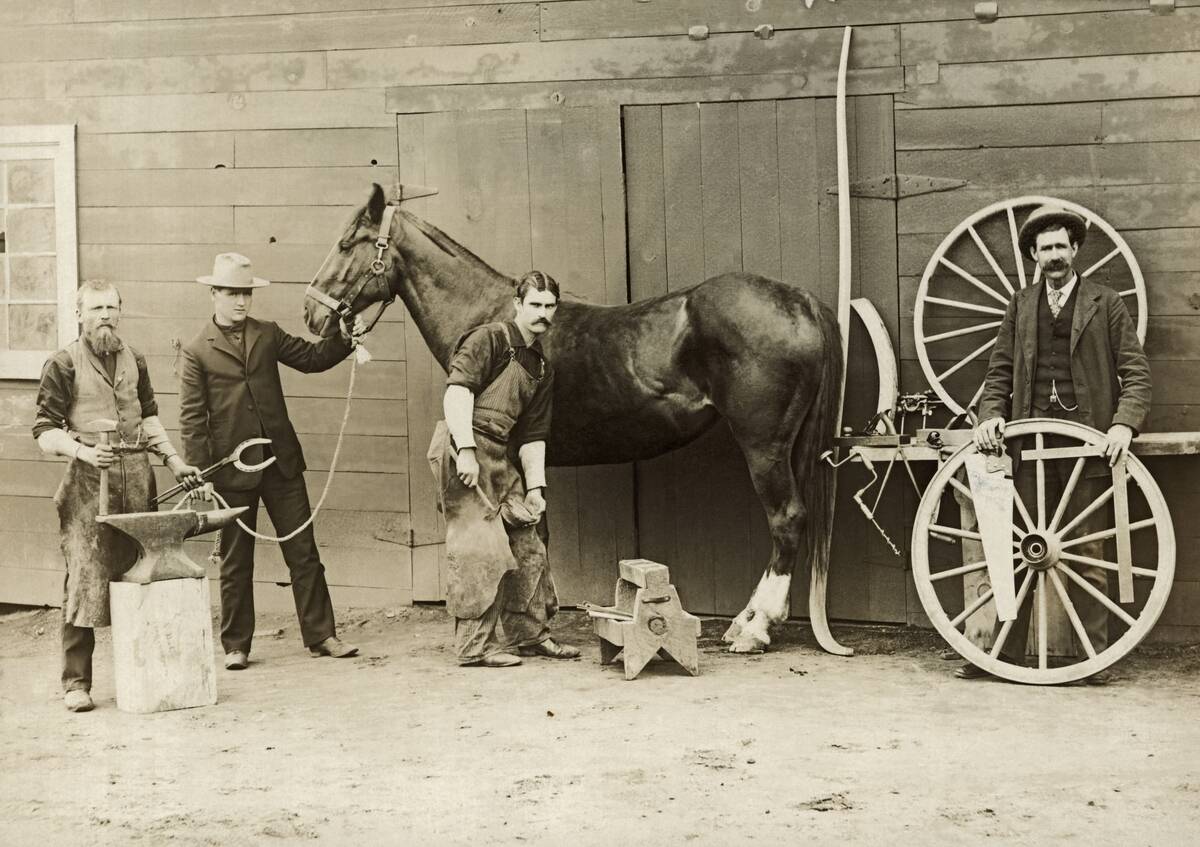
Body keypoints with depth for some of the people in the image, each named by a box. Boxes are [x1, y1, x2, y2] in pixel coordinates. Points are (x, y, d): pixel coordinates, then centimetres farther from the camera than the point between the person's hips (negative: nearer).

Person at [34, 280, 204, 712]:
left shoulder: (134, 360, 16)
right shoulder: (63, 364, -1)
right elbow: (45, 431, -3)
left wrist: (175, 460, 14)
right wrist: (83, 450, -20)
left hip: (137, 477, 5)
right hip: (89, 482, -5)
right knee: (85, 579, -9)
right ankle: (76, 683, -4)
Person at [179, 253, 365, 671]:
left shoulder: (268, 335, 8)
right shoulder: (196, 351, -2)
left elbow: (311, 358, 14)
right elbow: (191, 420, -5)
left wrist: (344, 339, -6)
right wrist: (200, 475, -10)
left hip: (282, 461, 3)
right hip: (232, 467, -3)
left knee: (303, 551, 4)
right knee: (235, 561, 7)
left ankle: (321, 635, 9)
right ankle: (236, 645, 16)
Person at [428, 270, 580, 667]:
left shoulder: (542, 369, 17)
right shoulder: (488, 340, -5)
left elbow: (533, 435, 17)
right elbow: (457, 389, -17)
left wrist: (535, 487, 7)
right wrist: (465, 451, -26)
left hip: (502, 456, 8)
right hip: (463, 448, -8)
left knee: (528, 543, 11)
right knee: (479, 548, -9)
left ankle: (528, 633, 23)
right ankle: (475, 645, -2)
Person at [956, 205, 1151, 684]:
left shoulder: (1106, 304, 6)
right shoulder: (1020, 307, 15)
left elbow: (1136, 373, 1)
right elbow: (999, 371, 13)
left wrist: (1124, 424, -14)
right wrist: (990, 415, -5)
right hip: (1031, 442, 2)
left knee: (1088, 554, 2)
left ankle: (1094, 656, 8)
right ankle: (1006, 653, 6)